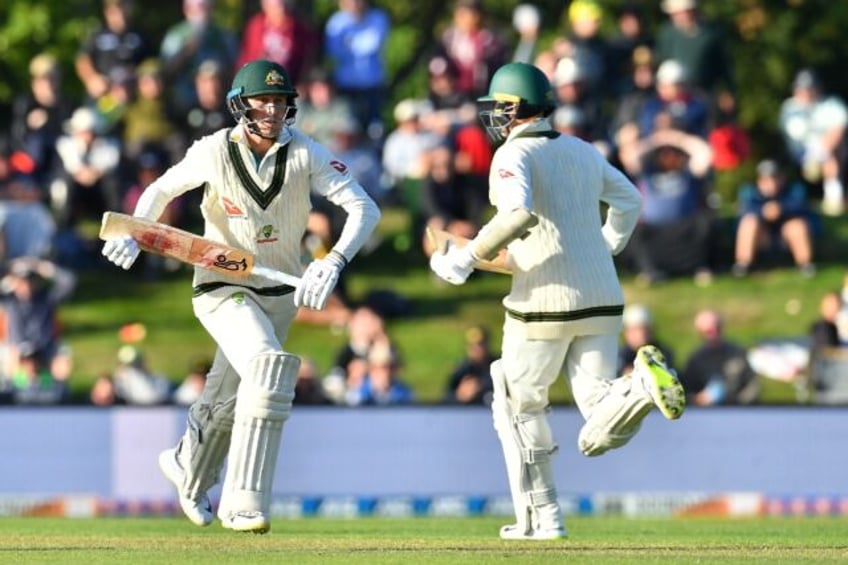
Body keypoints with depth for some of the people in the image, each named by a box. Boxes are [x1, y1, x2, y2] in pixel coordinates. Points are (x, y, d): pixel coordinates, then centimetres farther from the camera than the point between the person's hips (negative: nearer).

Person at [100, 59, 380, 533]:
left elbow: (365, 208, -21)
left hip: (281, 293, 4)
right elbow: (162, 189, 1)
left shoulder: (306, 153, -14)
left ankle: (189, 468, 52)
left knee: (228, 401, 19)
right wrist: (134, 234, -18)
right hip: (223, 289, -4)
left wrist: (334, 262, -37)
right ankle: (244, 503, -28)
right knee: (269, 365, -29)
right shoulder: (215, 152, -15)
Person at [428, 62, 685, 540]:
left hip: (546, 304, -5)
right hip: (602, 301, 6)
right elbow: (629, 200, 28)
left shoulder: (514, 155, -6)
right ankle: (641, 385, -29)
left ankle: (541, 518, 17)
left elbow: (519, 212, -25)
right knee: (599, 434, 0)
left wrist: (467, 258, -17)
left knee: (519, 408, 17)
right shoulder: (583, 152, 16)